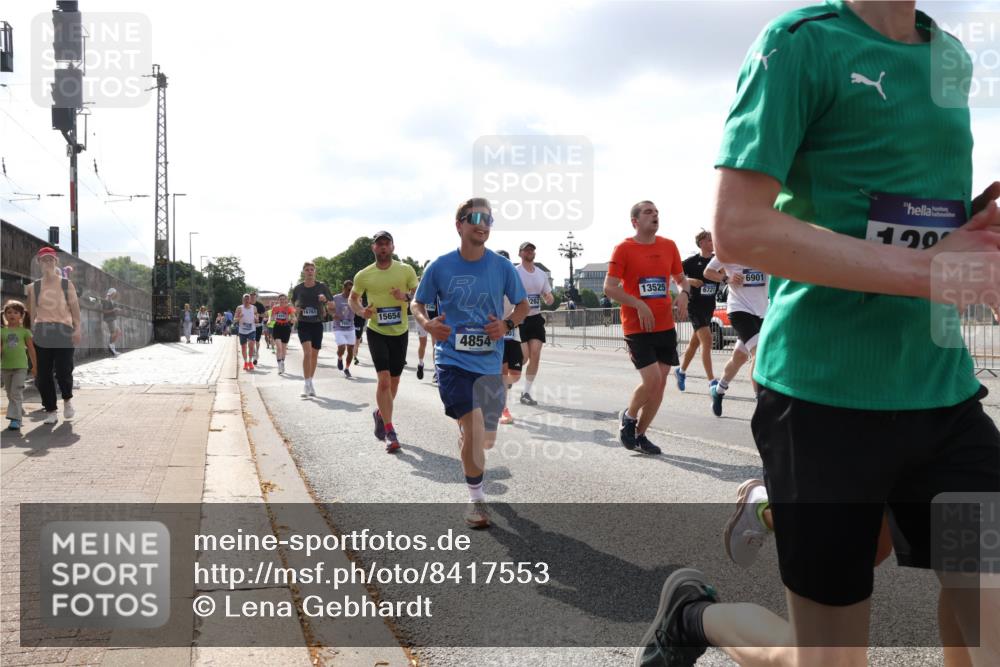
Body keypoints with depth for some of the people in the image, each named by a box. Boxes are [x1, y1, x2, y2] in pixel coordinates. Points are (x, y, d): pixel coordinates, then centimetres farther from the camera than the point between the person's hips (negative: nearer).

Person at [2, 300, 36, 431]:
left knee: (16, 393, -11)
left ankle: (15, 419, -12)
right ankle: (19, 413, 26)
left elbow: (31, 349, 6)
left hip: (20, 366, -3)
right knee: (10, 394, 11)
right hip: (6, 367, 3)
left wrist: (35, 365, 7)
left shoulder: (24, 331, 2)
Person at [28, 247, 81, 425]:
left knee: (63, 371, -9)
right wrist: (32, 332, 3)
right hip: (41, 333, 2)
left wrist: (78, 328, -9)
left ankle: (67, 399, 22)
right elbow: (32, 312, 10)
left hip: (64, 332, -2)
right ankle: (51, 410, 12)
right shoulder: (34, 287, 10)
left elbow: (74, 307, 2)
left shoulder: (67, 284, 7)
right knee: (43, 374, 1)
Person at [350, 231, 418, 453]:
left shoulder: (406, 270, -3)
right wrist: (361, 311, -10)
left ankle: (380, 414, 41)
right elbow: (353, 298, 11)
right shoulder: (363, 275, -2)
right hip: (377, 332, -2)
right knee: (384, 379, -15)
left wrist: (406, 296, -21)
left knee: (394, 381, 12)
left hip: (400, 332, 2)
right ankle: (390, 433, -11)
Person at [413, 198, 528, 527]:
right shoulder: (440, 267, -5)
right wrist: (427, 324, -14)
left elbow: (523, 305, 10)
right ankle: (476, 498, 3)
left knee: (484, 440, 11)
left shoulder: (502, 267, -2)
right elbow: (417, 305, 7)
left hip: (489, 363, 3)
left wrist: (507, 325, -10)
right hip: (453, 360, -3)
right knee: (474, 429, -19)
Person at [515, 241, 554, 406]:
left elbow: (549, 298, 14)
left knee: (535, 357, 0)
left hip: (536, 318, 5)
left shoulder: (541, 274, 9)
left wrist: (549, 298, -9)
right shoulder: (514, 273, -8)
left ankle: (526, 392, 11)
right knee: (523, 357, -9)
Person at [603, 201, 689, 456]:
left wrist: (684, 293, -3)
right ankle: (628, 417, 15)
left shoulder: (669, 246, 8)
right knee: (652, 379, -15)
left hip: (666, 326, 5)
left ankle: (640, 434, 22)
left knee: (660, 383, 5)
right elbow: (609, 287, -9)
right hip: (637, 327, -5)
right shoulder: (623, 248, -6)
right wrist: (639, 304, -18)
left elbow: (681, 278, 19)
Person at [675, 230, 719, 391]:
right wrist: (689, 281, -20)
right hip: (695, 305, -6)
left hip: (709, 306, 6)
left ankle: (681, 371, 36)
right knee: (707, 340, -16)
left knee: (695, 342, 16)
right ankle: (712, 381, -17)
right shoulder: (692, 261, -8)